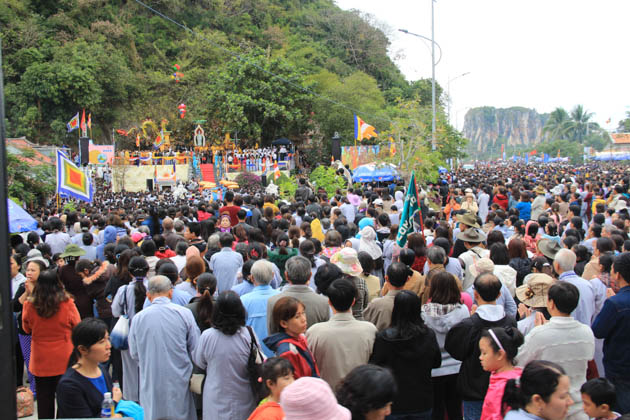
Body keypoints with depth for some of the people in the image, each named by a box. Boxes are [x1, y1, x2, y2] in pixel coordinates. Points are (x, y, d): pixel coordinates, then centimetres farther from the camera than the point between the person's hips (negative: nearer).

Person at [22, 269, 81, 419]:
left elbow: (27, 329, 8)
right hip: (64, 361, -1)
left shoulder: (30, 306, -12)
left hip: (40, 362, 2)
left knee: (44, 402, 14)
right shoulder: (67, 304, -16)